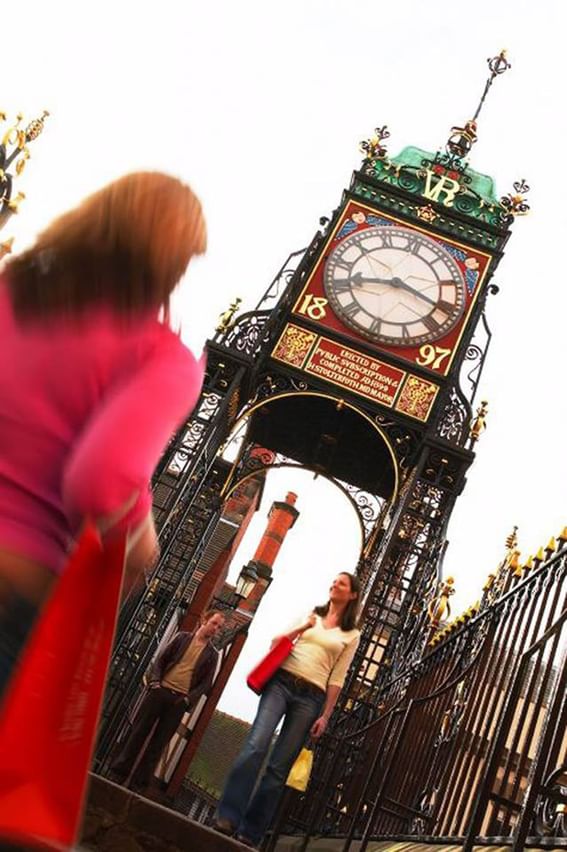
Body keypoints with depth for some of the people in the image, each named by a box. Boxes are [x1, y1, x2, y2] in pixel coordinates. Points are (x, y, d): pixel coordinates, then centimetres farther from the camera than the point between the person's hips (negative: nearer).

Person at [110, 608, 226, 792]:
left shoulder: (212, 655, 8)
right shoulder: (183, 637, 9)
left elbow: (206, 683, 4)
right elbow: (161, 659, 7)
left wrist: (189, 699, -10)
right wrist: (155, 680, -8)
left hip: (179, 700, 0)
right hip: (160, 690, 0)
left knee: (158, 742, 3)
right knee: (138, 732, 4)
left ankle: (140, 782, 12)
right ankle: (119, 773, 15)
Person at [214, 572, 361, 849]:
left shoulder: (351, 634, 11)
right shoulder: (310, 615, 16)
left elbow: (337, 678, 8)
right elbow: (276, 641, 15)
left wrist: (325, 716, 1)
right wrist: (300, 628, 1)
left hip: (311, 697, -1)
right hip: (281, 682, 1)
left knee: (279, 766, -3)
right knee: (256, 746, -18)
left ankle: (250, 831, 4)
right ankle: (227, 816, -19)